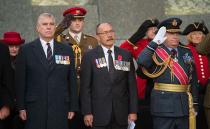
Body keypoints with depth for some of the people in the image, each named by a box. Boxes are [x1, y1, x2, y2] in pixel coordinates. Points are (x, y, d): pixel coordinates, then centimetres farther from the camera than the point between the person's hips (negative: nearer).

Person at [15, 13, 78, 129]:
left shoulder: (67, 50, 9)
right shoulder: (26, 50, 3)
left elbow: (72, 80, 9)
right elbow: (20, 80, 3)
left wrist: (73, 107, 6)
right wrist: (21, 107, -1)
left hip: (60, 108, 2)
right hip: (35, 108, -1)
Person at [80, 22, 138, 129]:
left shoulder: (126, 55, 7)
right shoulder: (89, 56, 0)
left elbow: (132, 84, 6)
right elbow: (85, 87, -2)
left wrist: (133, 110, 2)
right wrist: (87, 112, -8)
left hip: (121, 114, 2)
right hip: (99, 114, -2)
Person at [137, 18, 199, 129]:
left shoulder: (187, 52, 11)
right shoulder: (156, 52, -3)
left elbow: (193, 79, 11)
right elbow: (141, 61, -25)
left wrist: (195, 103, 8)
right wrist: (155, 42, -23)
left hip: (184, 105, 5)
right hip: (163, 104, -5)